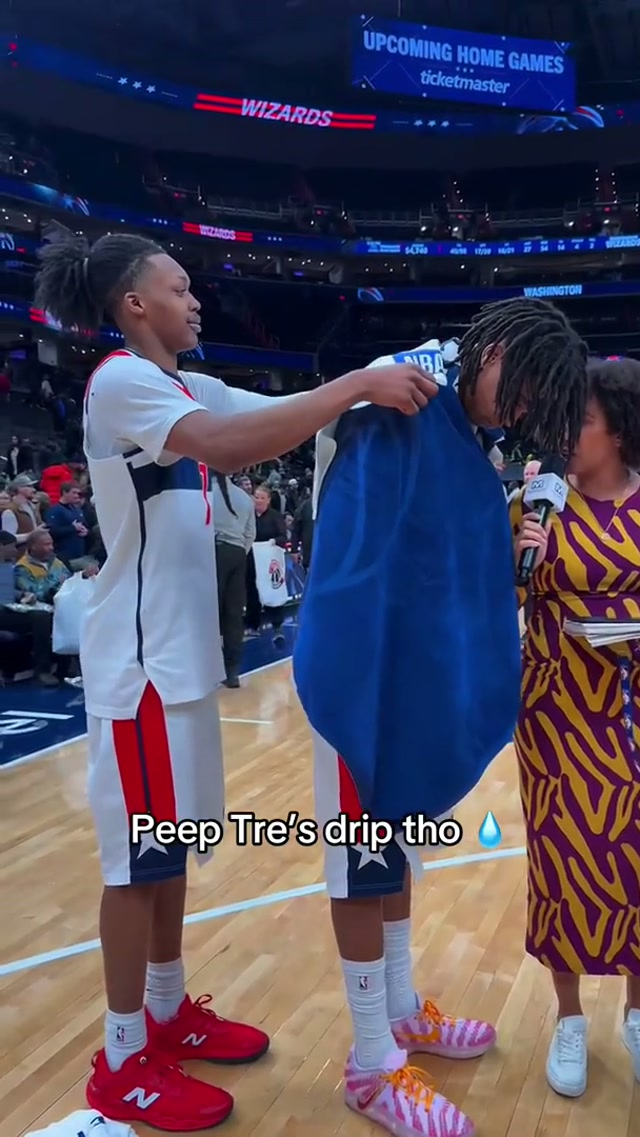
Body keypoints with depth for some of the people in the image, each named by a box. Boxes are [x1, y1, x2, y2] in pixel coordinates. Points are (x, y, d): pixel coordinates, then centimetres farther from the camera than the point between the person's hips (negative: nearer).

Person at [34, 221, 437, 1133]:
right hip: (140, 655, -9)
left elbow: (281, 414, 8)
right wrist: (357, 386, -32)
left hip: (184, 647, 9)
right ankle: (124, 1062, 19)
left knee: (171, 843, 17)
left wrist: (378, 386, -5)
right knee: (140, 857, 2)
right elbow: (225, 446, -31)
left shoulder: (192, 388, 15)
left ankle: (167, 1011, 34)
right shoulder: (120, 381, -14)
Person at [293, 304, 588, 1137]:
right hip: (368, 667, -9)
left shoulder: (473, 451, 13)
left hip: (424, 674, 9)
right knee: (363, 859, 3)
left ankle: (401, 1011, 40)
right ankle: (373, 1066, 20)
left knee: (397, 849, 21)